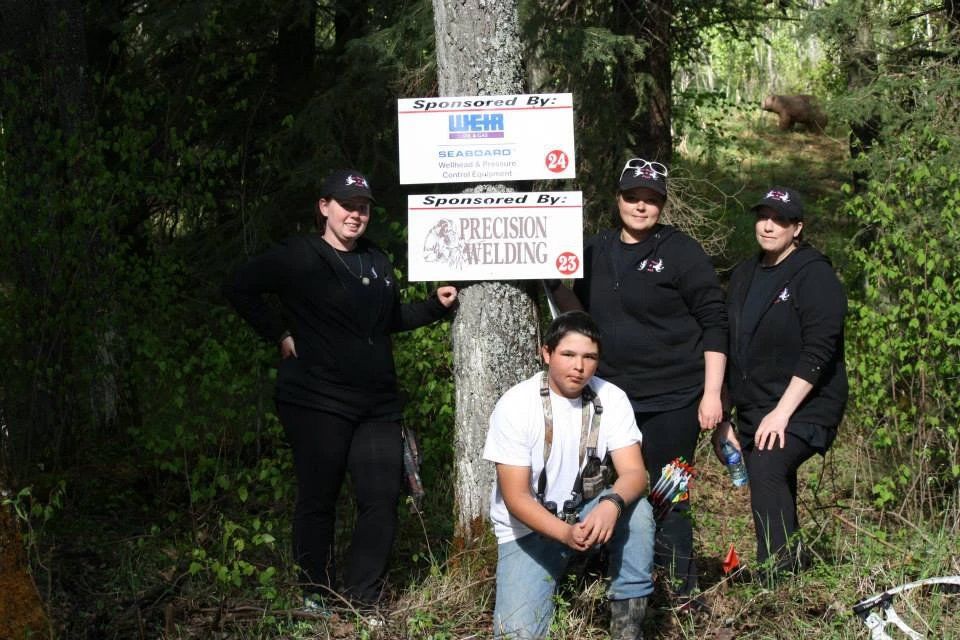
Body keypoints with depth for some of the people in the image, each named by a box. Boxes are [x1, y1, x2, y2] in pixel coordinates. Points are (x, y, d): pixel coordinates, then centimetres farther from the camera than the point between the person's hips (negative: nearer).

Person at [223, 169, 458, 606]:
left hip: (377, 406, 6)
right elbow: (240, 288, -8)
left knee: (382, 500, 1)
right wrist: (280, 335, -10)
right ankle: (317, 599, 13)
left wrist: (435, 305, 13)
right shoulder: (299, 258, -5)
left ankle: (362, 601, 9)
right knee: (318, 500, 1)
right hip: (318, 402, -6)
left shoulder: (378, 263, 17)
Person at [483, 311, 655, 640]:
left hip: (586, 513, 3)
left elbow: (634, 473, -17)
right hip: (528, 527, -3)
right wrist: (565, 533, -38)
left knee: (637, 510, -29)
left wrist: (612, 504, -41)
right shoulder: (515, 406, -19)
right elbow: (516, 497, -20)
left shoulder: (612, 399, -10)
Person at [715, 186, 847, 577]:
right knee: (775, 489, 9)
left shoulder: (814, 275, -8)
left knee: (767, 468, -27)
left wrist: (782, 412, -22)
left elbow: (819, 352, -17)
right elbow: (731, 349, 17)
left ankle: (776, 575, -30)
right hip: (753, 411, 8)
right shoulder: (745, 275, 14)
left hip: (803, 408, -8)